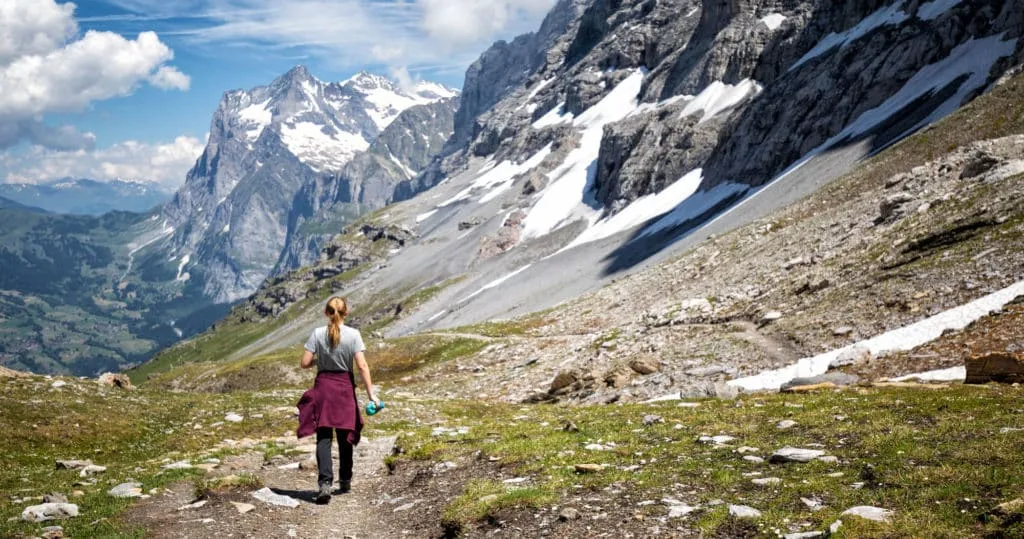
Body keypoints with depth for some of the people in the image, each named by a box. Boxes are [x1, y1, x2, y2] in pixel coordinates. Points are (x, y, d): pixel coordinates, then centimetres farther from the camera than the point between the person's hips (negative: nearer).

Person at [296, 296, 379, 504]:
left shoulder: (318, 333, -5)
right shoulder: (353, 334, -6)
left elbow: (304, 363, -7)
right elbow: (362, 365, -11)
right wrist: (371, 393, -9)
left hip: (323, 386, 0)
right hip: (345, 387, 1)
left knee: (323, 437, -1)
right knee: (345, 436, 16)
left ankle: (325, 483, -17)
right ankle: (345, 481, 28)